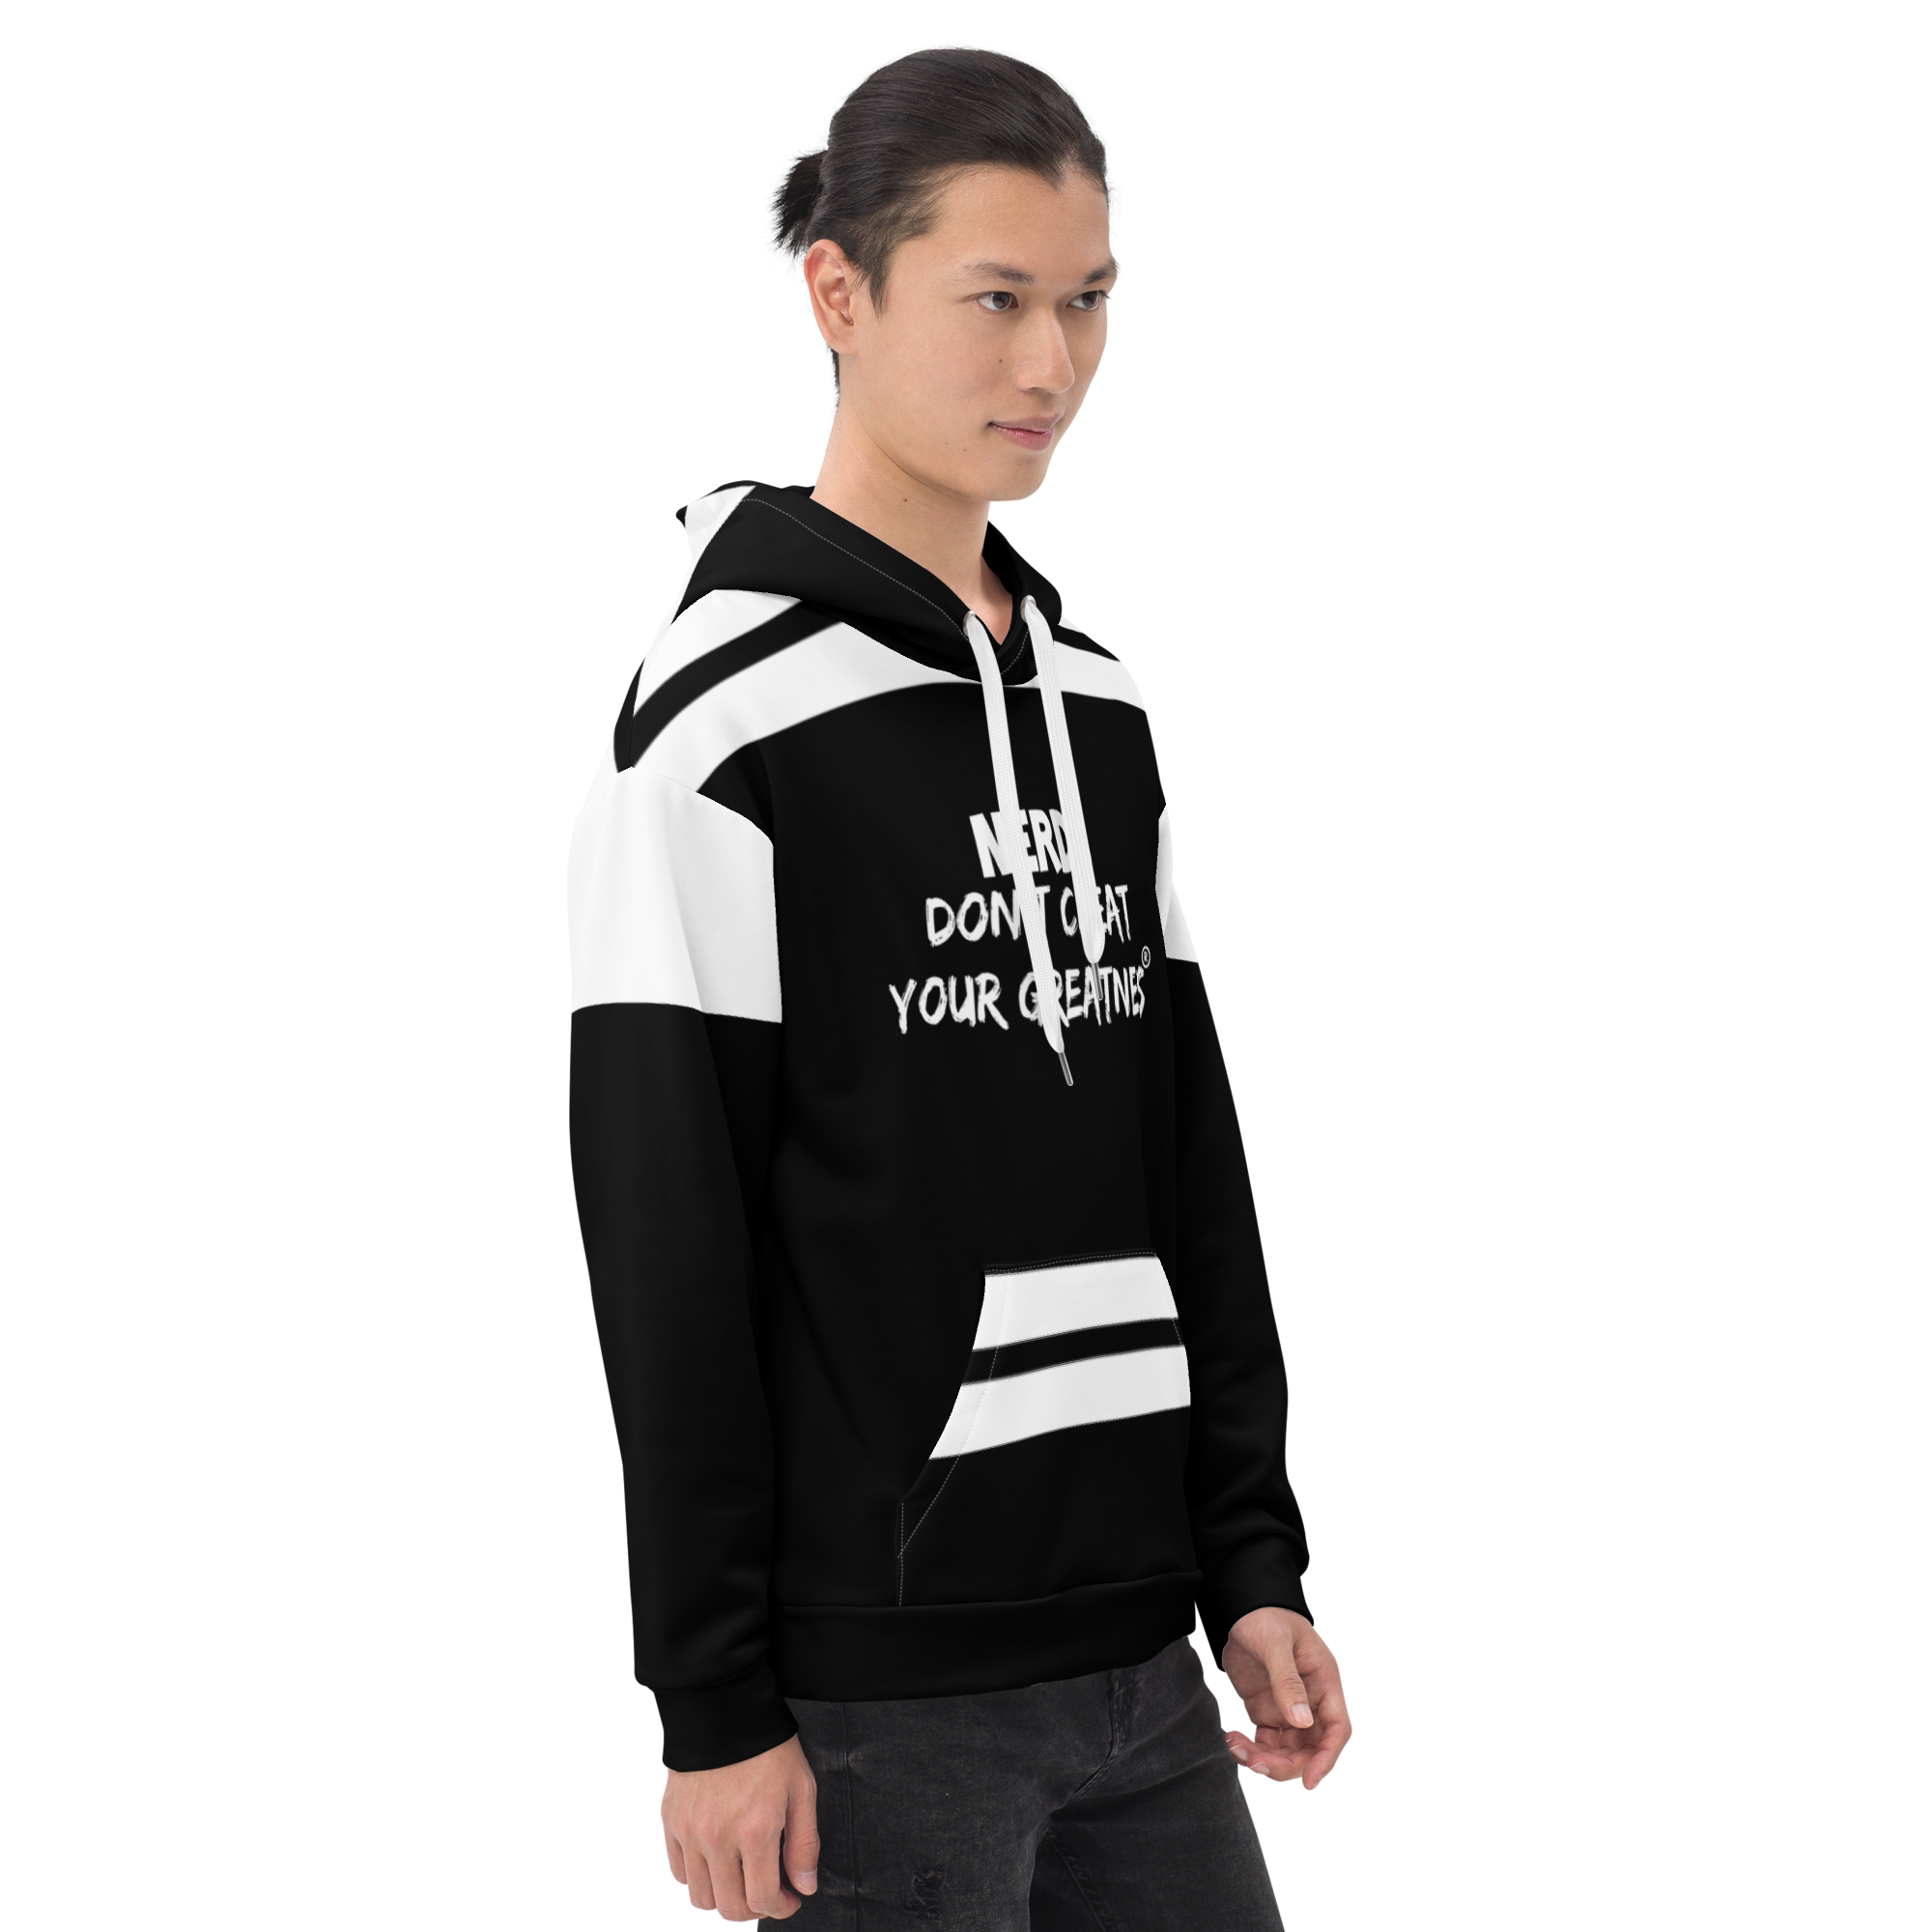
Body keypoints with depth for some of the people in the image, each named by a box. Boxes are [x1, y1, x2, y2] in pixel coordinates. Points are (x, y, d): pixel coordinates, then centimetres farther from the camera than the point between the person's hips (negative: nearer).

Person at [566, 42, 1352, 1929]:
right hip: (884, 1681, -7)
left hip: (1138, 1657, 7)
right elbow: (664, 1249, -12)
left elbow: (1192, 1167, 14)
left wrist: (1252, 1562, 9)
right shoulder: (723, 708, -10)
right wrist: (716, 1701, -12)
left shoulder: (1097, 699, 12)